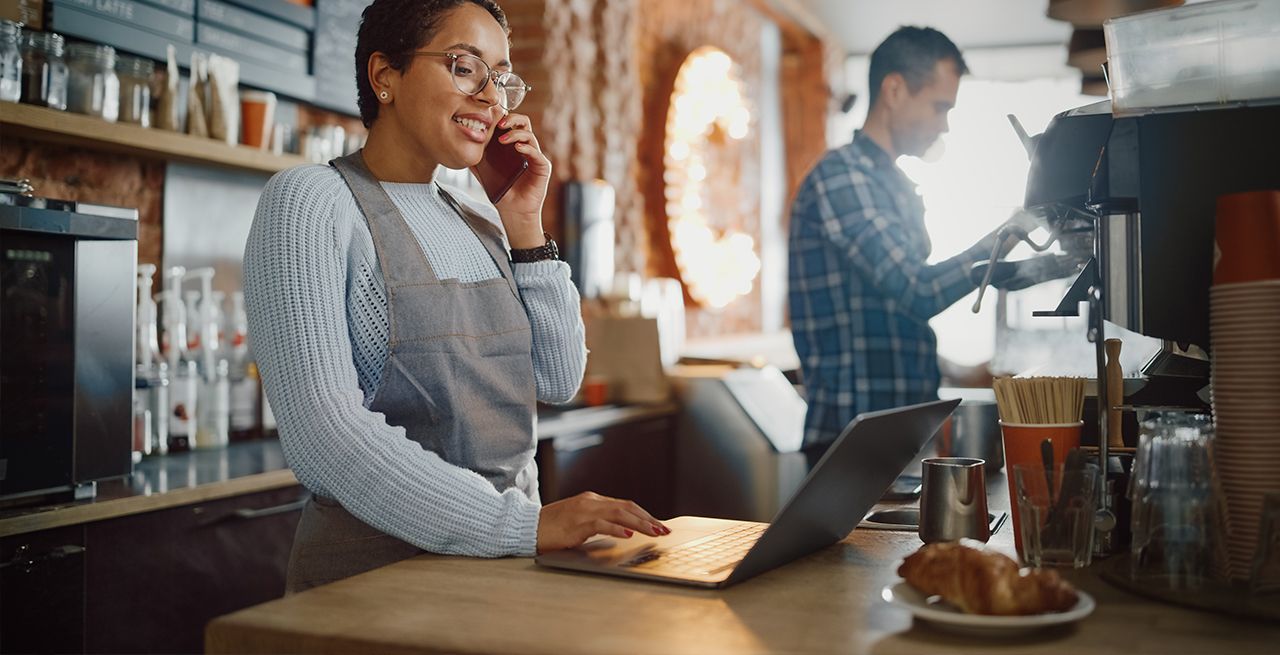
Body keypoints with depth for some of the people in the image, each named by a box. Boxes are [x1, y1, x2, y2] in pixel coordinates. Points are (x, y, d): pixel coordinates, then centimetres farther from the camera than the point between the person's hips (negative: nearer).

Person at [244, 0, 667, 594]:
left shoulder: (479, 223, 12)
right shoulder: (308, 203, -7)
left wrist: (525, 227, 3)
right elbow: (323, 433, -18)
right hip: (375, 561, -5)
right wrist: (524, 524, -24)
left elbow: (559, 381, 10)